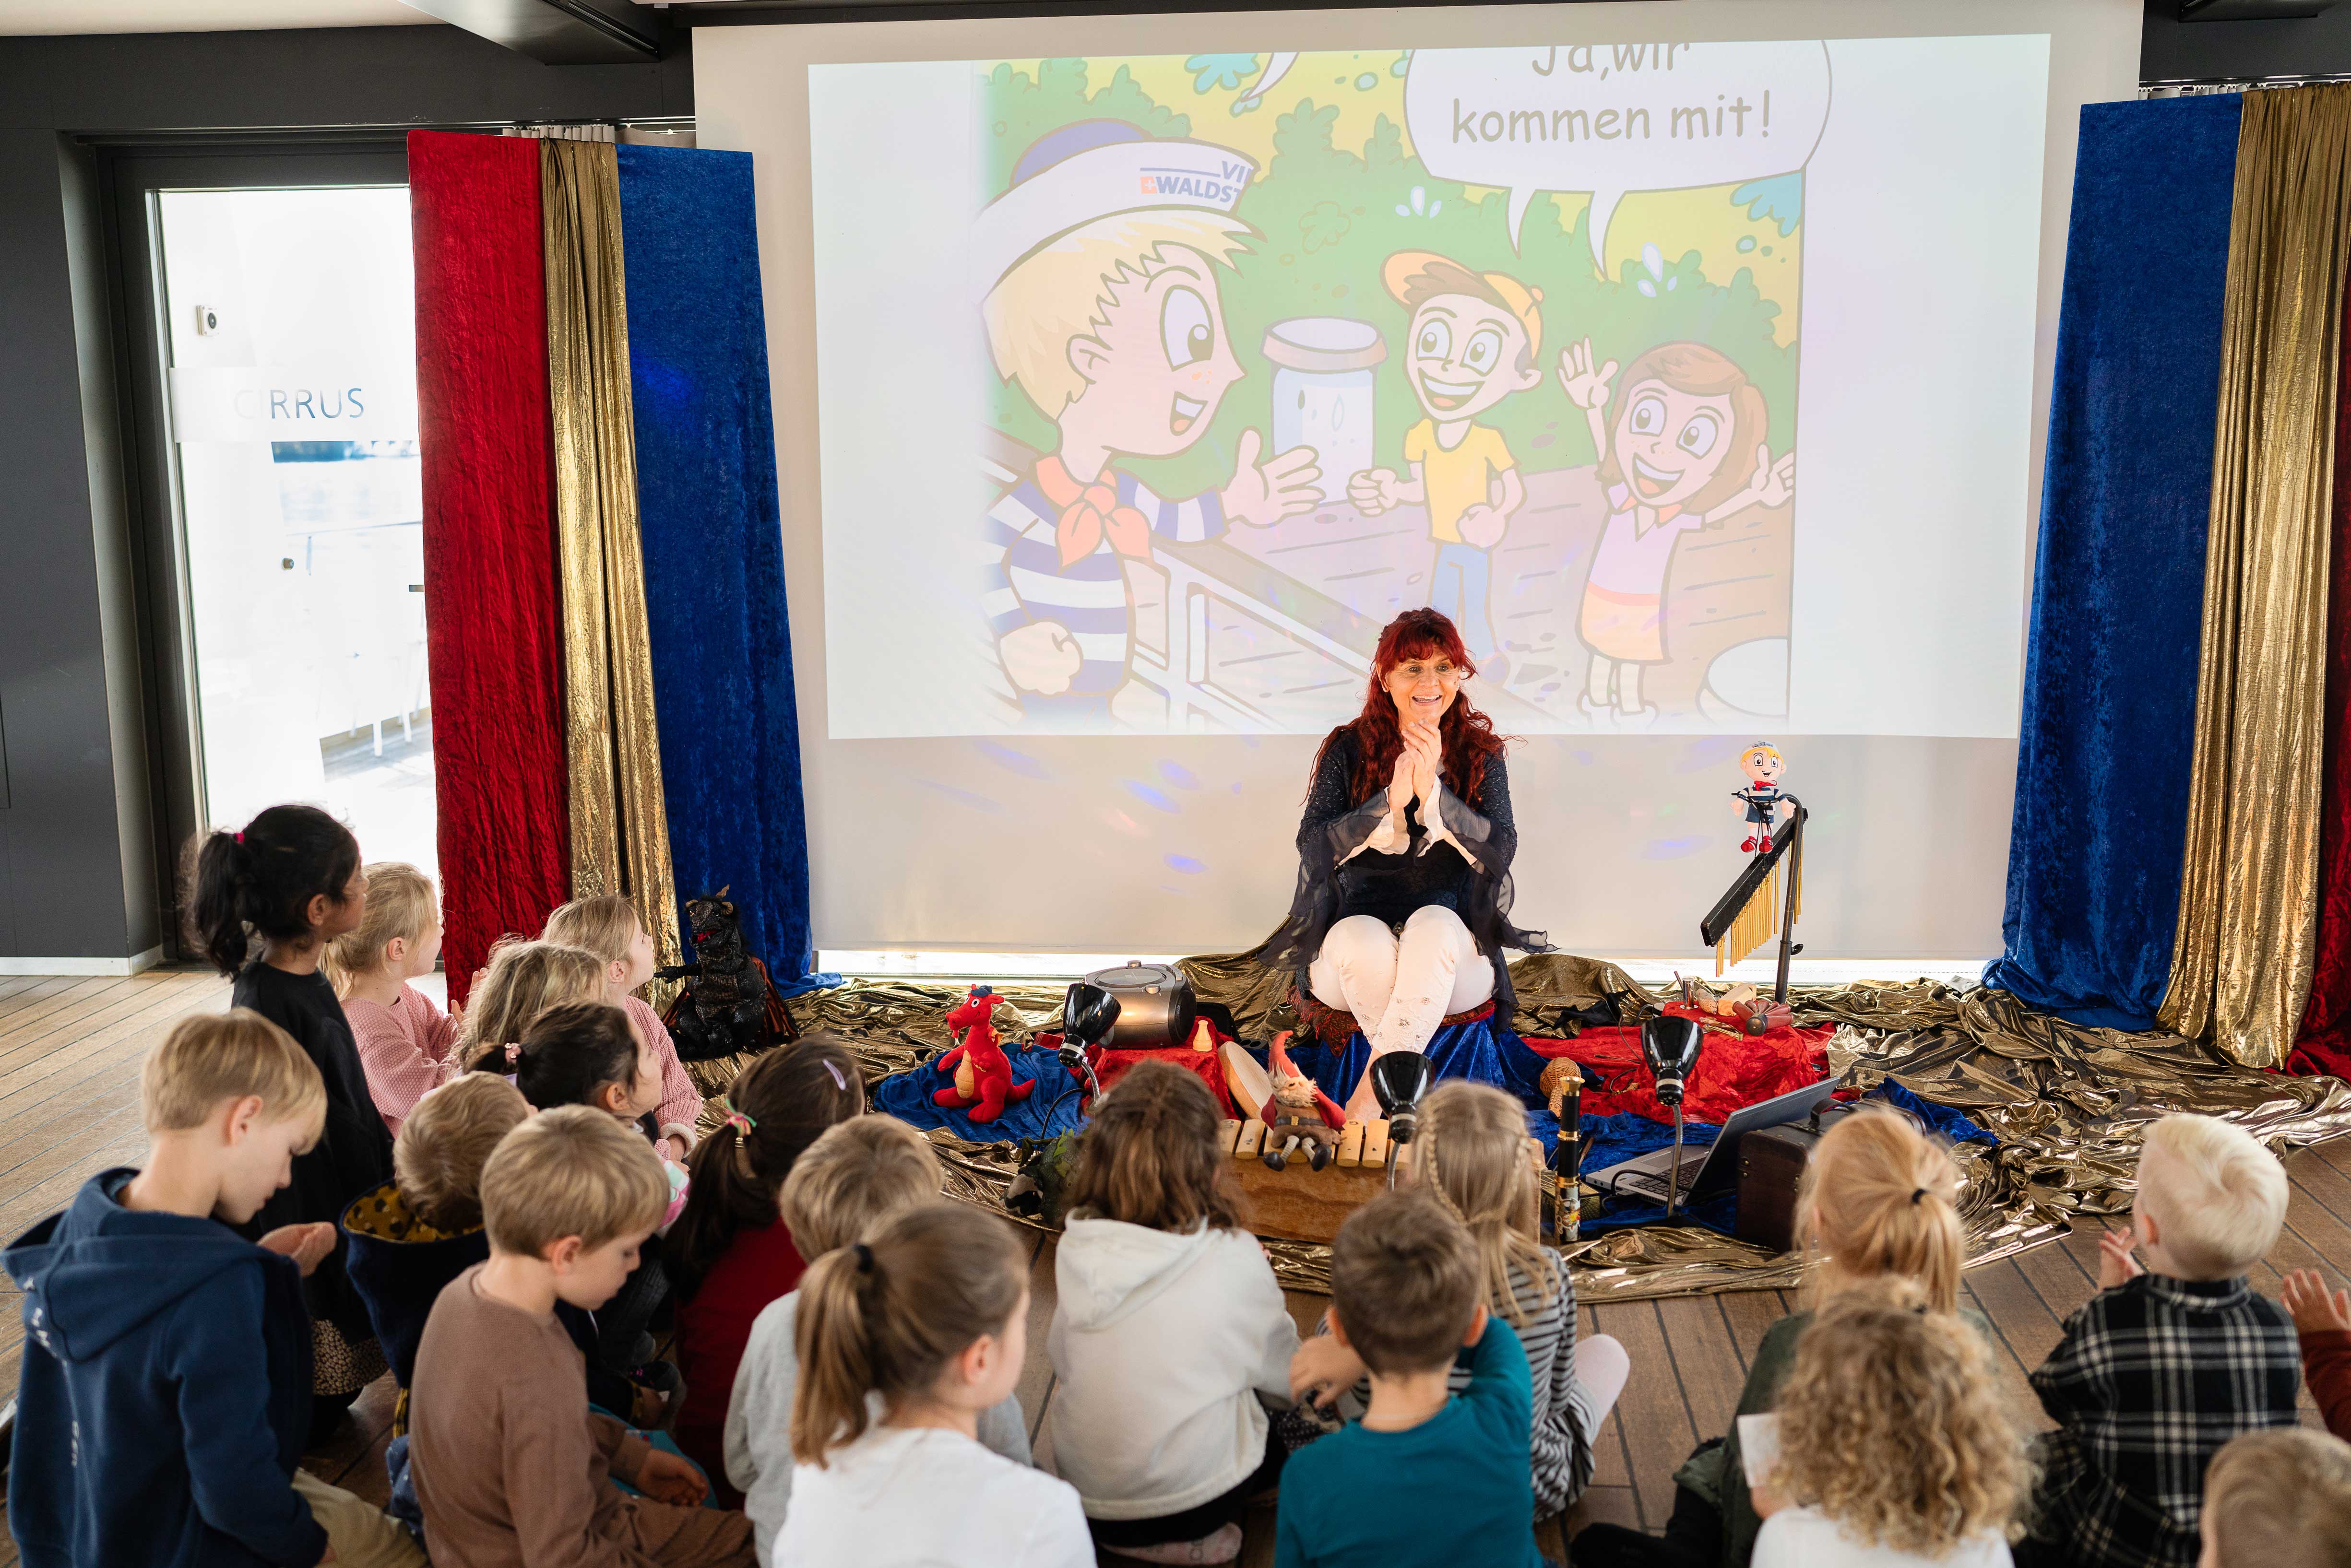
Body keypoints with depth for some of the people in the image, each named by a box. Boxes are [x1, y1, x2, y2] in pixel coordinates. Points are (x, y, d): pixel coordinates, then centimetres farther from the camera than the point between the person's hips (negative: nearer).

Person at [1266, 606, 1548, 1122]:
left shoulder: (1481, 755, 5)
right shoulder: (1348, 749, 3)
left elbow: (1501, 849, -8)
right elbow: (1313, 844, -9)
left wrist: (1432, 792, -21)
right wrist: (1392, 800, -21)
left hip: (1449, 949, 0)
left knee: (1434, 924, -35)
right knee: (1363, 937, -35)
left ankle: (1366, 1103, -38)